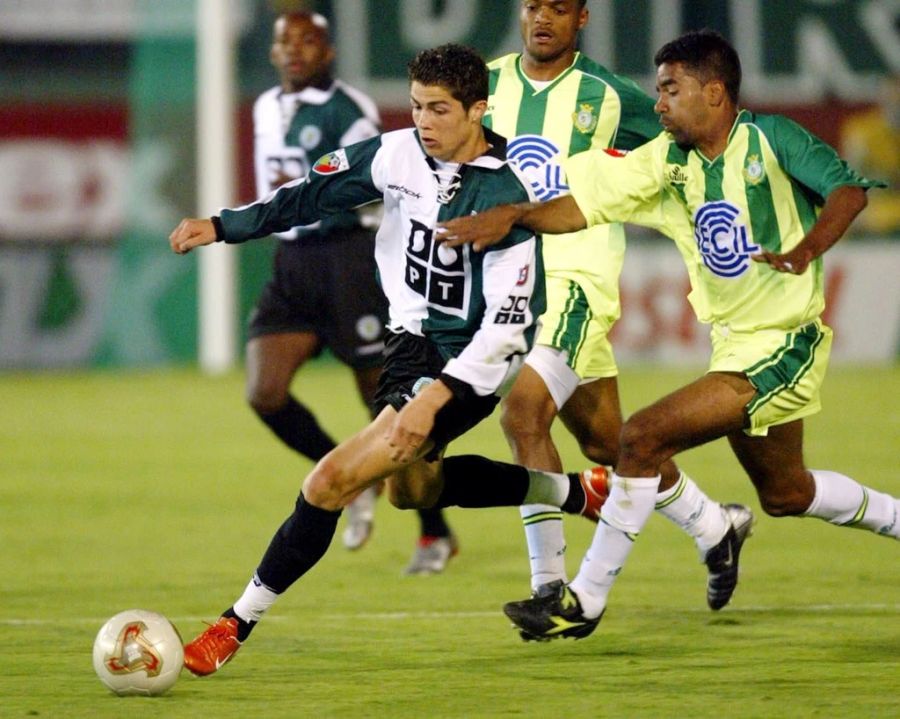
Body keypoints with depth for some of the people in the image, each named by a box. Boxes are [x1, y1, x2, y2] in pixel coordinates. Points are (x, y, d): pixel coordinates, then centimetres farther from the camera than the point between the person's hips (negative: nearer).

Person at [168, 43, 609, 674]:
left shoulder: (504, 199, -24)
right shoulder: (397, 155, -6)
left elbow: (508, 322, -25)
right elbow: (311, 196, 9)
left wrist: (435, 397, -33)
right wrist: (222, 227, 1)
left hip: (467, 363, -9)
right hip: (413, 336, 9)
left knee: (334, 480, -19)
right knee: (412, 487, 30)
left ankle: (238, 623, -9)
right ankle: (576, 494, 44)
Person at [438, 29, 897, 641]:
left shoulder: (769, 139, -14)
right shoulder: (665, 162, 4)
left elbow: (848, 190, -22)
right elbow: (580, 206, 0)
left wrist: (804, 251, -37)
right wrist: (511, 215, -15)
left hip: (785, 344, -9)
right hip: (735, 346, 9)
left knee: (644, 437, -18)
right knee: (784, 494, 24)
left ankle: (585, 601, -12)